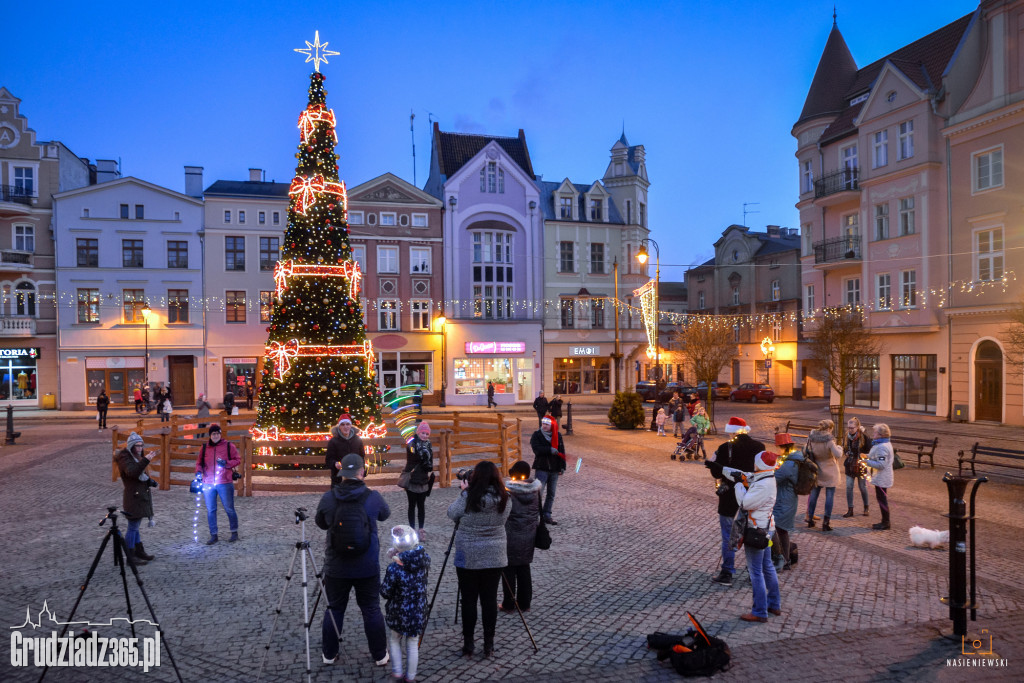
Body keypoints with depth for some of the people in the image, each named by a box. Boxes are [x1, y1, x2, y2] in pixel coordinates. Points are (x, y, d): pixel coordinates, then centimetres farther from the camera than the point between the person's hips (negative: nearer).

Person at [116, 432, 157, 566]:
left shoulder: (136, 456, 14)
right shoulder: (124, 458, -13)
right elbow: (132, 472, -31)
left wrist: (149, 481, 7)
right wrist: (145, 460, -42)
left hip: (141, 496, 9)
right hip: (133, 497, -9)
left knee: (135, 526, 17)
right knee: (133, 527, -5)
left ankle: (139, 551, 25)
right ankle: (130, 557, 1)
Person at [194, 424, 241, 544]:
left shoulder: (229, 446, 0)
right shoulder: (204, 447, 8)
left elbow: (238, 460, 1)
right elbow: (199, 462, 15)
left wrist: (226, 463, -16)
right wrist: (198, 471, -5)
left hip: (225, 483, -3)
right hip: (208, 484, 3)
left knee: (229, 509, 2)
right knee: (210, 510, 7)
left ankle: (234, 532, 16)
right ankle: (213, 535, 17)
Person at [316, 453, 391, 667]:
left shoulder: (328, 498, -10)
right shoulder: (373, 497, -12)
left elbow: (320, 523, 8)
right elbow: (385, 514, 9)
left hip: (336, 567, 1)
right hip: (368, 568, -1)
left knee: (334, 609, 17)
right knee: (371, 610, 12)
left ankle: (329, 654, 30)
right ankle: (380, 655, 22)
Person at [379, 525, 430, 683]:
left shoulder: (393, 569, -26)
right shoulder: (424, 561, -13)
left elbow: (385, 593, -17)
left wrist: (382, 585, 3)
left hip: (398, 614, -3)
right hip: (418, 613, 3)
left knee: (394, 640, 23)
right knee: (412, 644, 18)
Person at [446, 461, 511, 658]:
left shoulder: (468, 497, -16)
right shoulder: (503, 499, -6)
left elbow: (452, 514, -2)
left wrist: (464, 491, 7)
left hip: (468, 557, -3)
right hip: (495, 557, 3)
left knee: (469, 599, 8)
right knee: (490, 599, 10)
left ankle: (468, 643, 16)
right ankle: (489, 643, 18)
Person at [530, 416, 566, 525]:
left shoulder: (557, 436, 6)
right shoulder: (537, 435, -4)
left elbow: (561, 452, 7)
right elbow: (536, 449, -18)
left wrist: (562, 467, 3)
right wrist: (550, 450, -26)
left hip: (554, 469, 4)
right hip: (541, 468, -4)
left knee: (551, 494, 10)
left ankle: (547, 516, 19)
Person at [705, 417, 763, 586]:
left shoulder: (726, 448, -16)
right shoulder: (759, 447, -3)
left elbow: (717, 473, -15)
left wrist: (711, 463, 4)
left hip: (730, 500, -4)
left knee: (728, 538, 6)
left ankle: (727, 574, 12)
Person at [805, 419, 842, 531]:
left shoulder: (811, 438, -6)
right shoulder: (829, 440, -23)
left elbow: (807, 451, 6)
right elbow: (838, 454, -27)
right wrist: (839, 447, -8)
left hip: (816, 471, 5)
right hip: (830, 472, -5)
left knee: (813, 494, 16)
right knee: (829, 496, 4)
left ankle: (810, 519, 23)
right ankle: (826, 523, 6)